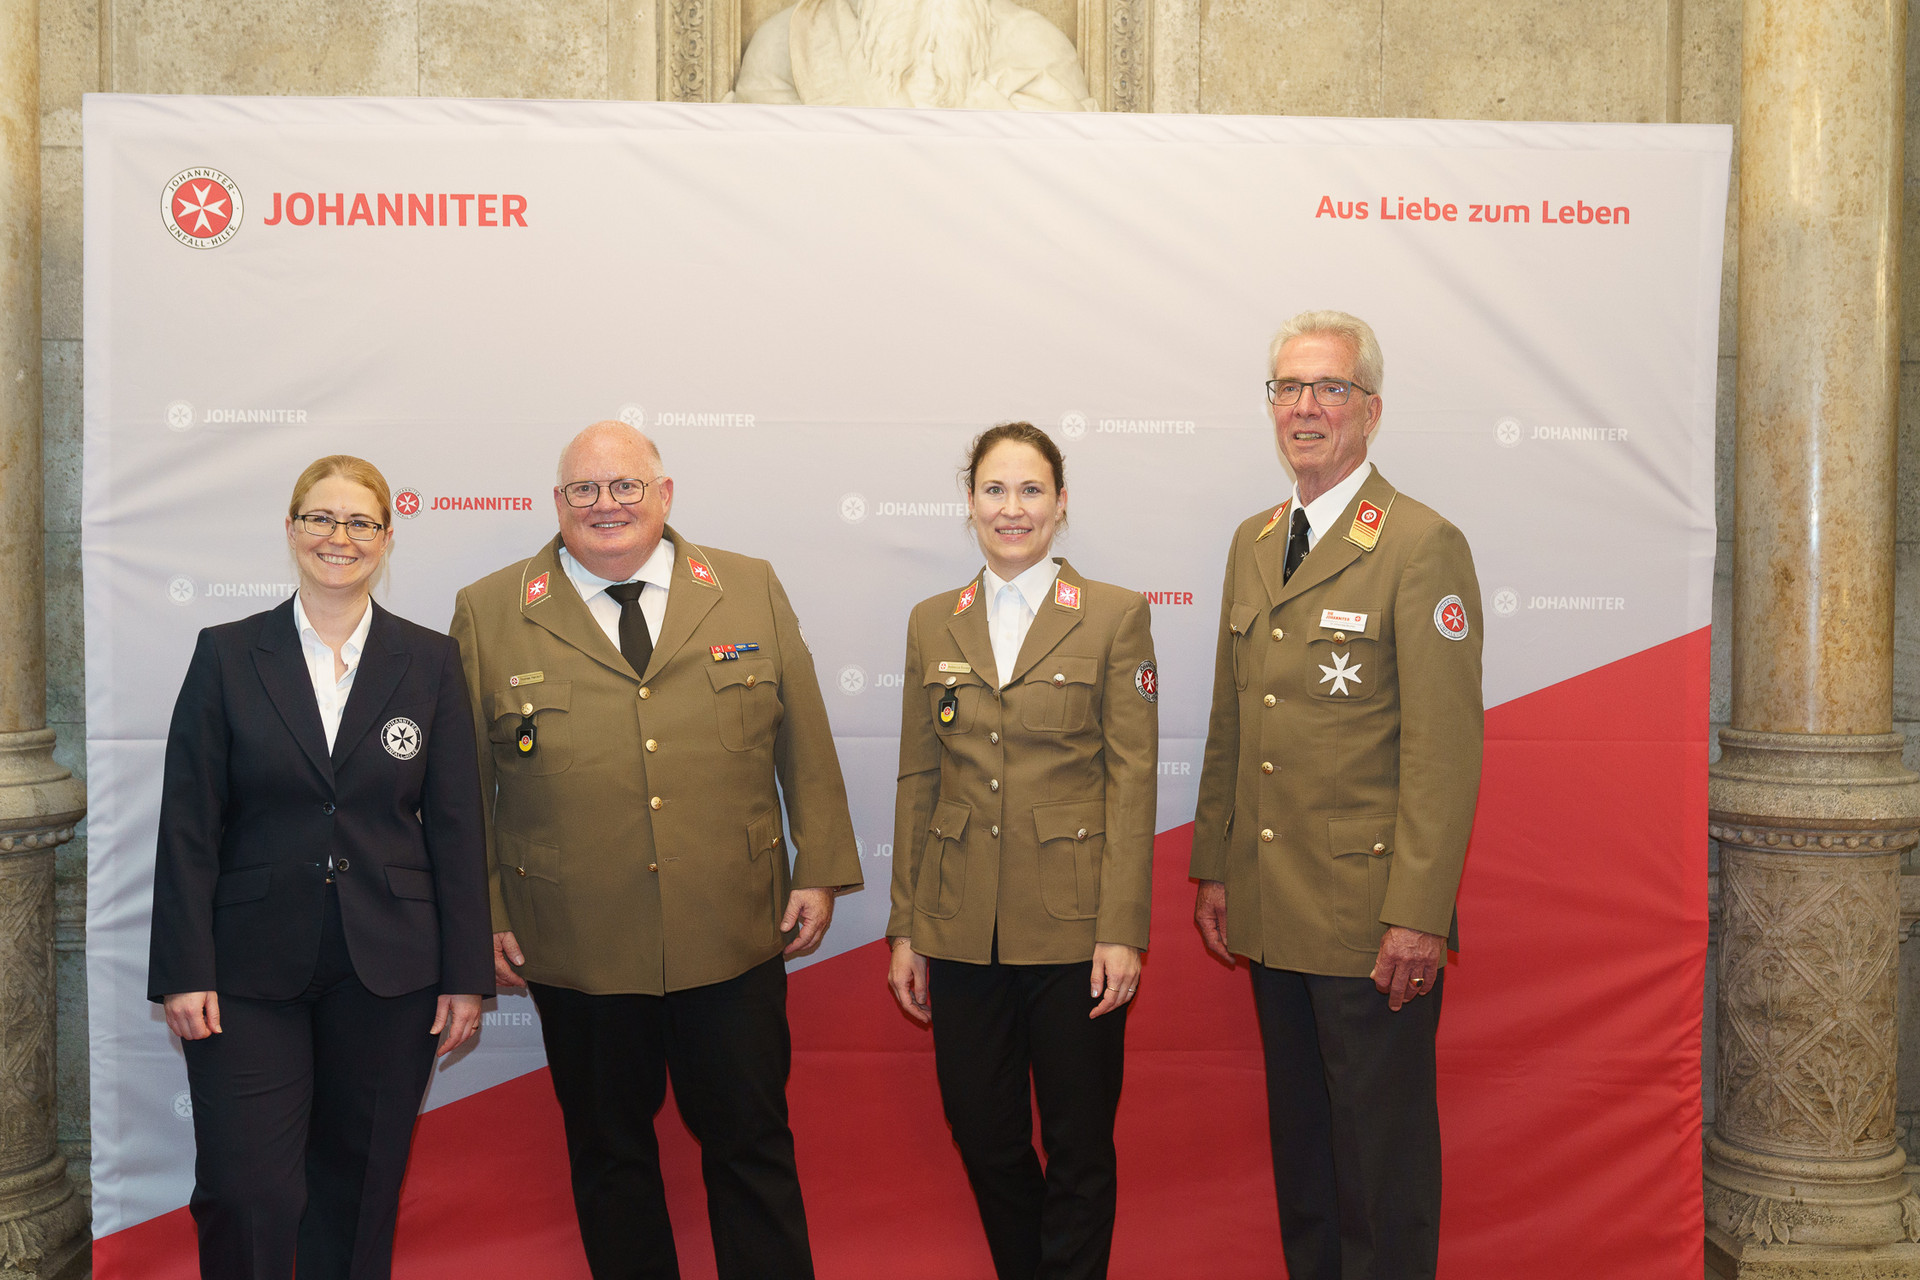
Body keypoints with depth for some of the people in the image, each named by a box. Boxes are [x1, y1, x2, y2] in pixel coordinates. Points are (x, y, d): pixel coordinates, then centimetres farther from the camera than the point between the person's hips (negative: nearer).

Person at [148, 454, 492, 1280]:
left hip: (387, 969, 1)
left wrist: (466, 974, -1)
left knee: (359, 1186, 10)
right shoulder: (226, 654, 2)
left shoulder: (430, 661, 3)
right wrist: (184, 971, -7)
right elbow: (188, 824, 0)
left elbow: (455, 828, 2)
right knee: (246, 1191, -3)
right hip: (249, 971, -1)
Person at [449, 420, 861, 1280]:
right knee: (609, 1153, 15)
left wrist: (821, 868, 3)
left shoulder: (751, 590, 5)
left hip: (734, 939, 0)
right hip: (577, 950, 0)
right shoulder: (488, 613, 2)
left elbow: (805, 744, 7)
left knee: (751, 1146, 10)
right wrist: (482, 912, 3)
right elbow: (463, 782, 5)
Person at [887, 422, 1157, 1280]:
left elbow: (1132, 780, -5)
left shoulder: (1115, 616, -1)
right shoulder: (932, 624, 8)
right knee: (982, 1137, 12)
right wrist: (904, 927, 7)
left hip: (1072, 927, -3)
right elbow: (917, 780, 9)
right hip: (963, 928, 3)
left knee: (1078, 1148, 8)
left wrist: (1122, 929, -11)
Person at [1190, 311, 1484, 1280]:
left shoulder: (1422, 545, -11)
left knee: (1381, 1154, 6)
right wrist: (1212, 865, 13)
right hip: (1270, 908, 7)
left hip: (1372, 919, -7)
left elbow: (1445, 746, -15)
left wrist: (1419, 914, -18)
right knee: (1298, 1139, 18)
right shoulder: (1252, 543, 12)